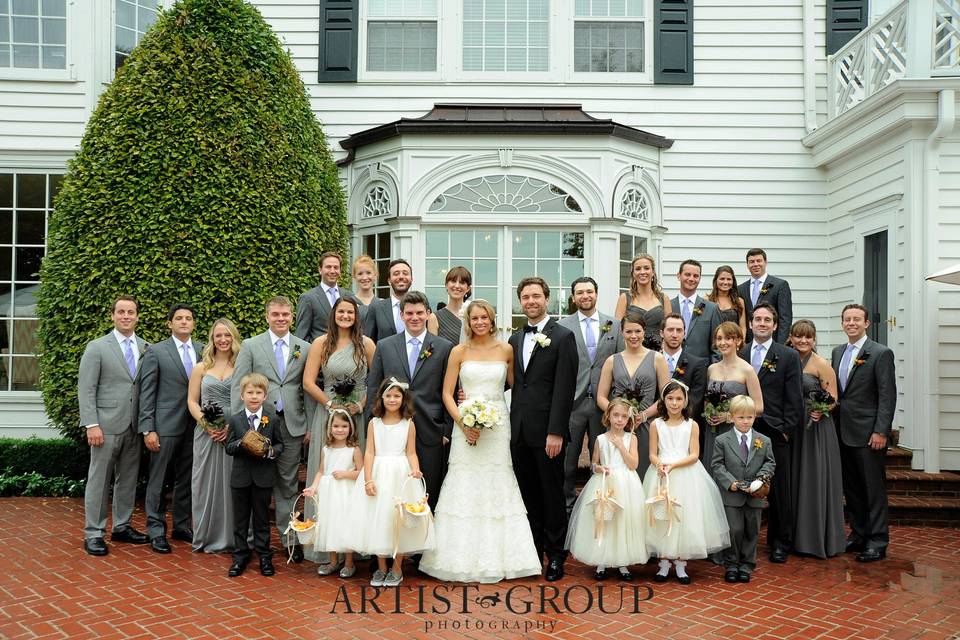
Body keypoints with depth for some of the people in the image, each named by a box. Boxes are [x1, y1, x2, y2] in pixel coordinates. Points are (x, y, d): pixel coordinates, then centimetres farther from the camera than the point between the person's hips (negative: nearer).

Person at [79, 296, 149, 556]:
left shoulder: (146, 348, 8)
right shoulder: (97, 347, -3)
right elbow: (86, 389, -6)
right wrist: (91, 425, -14)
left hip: (135, 426, 4)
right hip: (107, 424, -4)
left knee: (128, 479, 11)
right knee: (99, 479, 1)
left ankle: (122, 527, 23)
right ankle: (93, 533, 10)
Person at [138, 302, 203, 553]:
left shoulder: (203, 350, 8)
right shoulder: (156, 352, -2)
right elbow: (146, 394, -4)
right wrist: (148, 429, -10)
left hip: (194, 426, 4)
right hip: (165, 426, -4)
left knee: (186, 479, 12)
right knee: (158, 480, 3)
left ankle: (182, 526, 25)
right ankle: (156, 530, 13)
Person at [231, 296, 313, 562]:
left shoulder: (304, 348, 7)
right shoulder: (250, 346, 4)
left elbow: (309, 389, 7)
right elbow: (238, 387, 0)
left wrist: (311, 426, 3)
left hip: (291, 424, 1)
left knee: (288, 483, 6)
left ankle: (290, 537, 13)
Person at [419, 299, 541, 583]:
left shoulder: (506, 350, 6)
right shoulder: (459, 351, 2)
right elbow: (447, 393, 0)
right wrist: (463, 423, -12)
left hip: (498, 425, 1)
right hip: (467, 425, -1)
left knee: (497, 487, 3)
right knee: (465, 489, -1)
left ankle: (498, 557, 14)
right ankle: (463, 558, 9)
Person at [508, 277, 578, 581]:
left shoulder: (563, 337, -6)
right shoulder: (515, 339, 14)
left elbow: (564, 388, -12)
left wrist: (556, 432, -17)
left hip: (547, 431, -5)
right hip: (519, 431, 6)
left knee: (552, 494, 5)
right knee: (528, 495, 12)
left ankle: (555, 556, 16)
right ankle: (532, 552, 23)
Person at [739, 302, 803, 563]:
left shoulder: (788, 356, 3)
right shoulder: (739, 355, 10)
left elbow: (794, 398, -1)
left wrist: (787, 429, -7)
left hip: (776, 433, -2)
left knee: (779, 490, 5)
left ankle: (780, 542, 16)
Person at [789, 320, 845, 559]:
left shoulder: (821, 364, -8)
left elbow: (833, 399, -7)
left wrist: (820, 411, -27)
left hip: (817, 428, -5)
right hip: (793, 428, 5)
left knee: (816, 481, 0)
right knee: (795, 480, 10)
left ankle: (821, 539, 11)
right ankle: (798, 537, 21)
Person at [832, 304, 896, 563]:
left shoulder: (881, 353, -7)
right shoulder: (838, 352, 12)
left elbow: (888, 396, -11)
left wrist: (881, 432, -16)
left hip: (868, 433, -6)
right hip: (843, 432, 6)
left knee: (873, 488, 1)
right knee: (851, 488, 12)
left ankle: (877, 541, 9)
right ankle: (858, 534, 23)